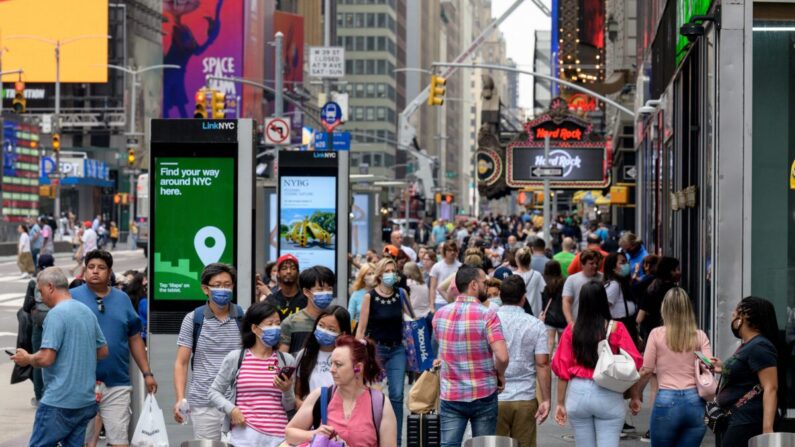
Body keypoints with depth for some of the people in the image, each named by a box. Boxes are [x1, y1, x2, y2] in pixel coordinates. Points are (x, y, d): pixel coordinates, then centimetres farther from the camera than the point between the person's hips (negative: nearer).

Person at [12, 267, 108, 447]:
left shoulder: (56, 314, -14)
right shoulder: (87, 312, 12)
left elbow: (46, 358, -19)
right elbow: (103, 351, 20)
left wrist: (27, 359, -1)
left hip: (59, 401, -8)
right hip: (86, 400, 8)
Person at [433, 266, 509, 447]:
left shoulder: (440, 315, 1)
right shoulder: (487, 315, -14)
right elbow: (502, 357, -21)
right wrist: (500, 374, -3)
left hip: (451, 396, 3)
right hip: (483, 395, -3)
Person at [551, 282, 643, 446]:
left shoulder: (572, 330, -1)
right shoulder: (615, 329, -7)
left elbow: (562, 369, 0)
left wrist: (561, 403, 7)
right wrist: (635, 397, 4)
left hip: (578, 393, 2)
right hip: (608, 395, -2)